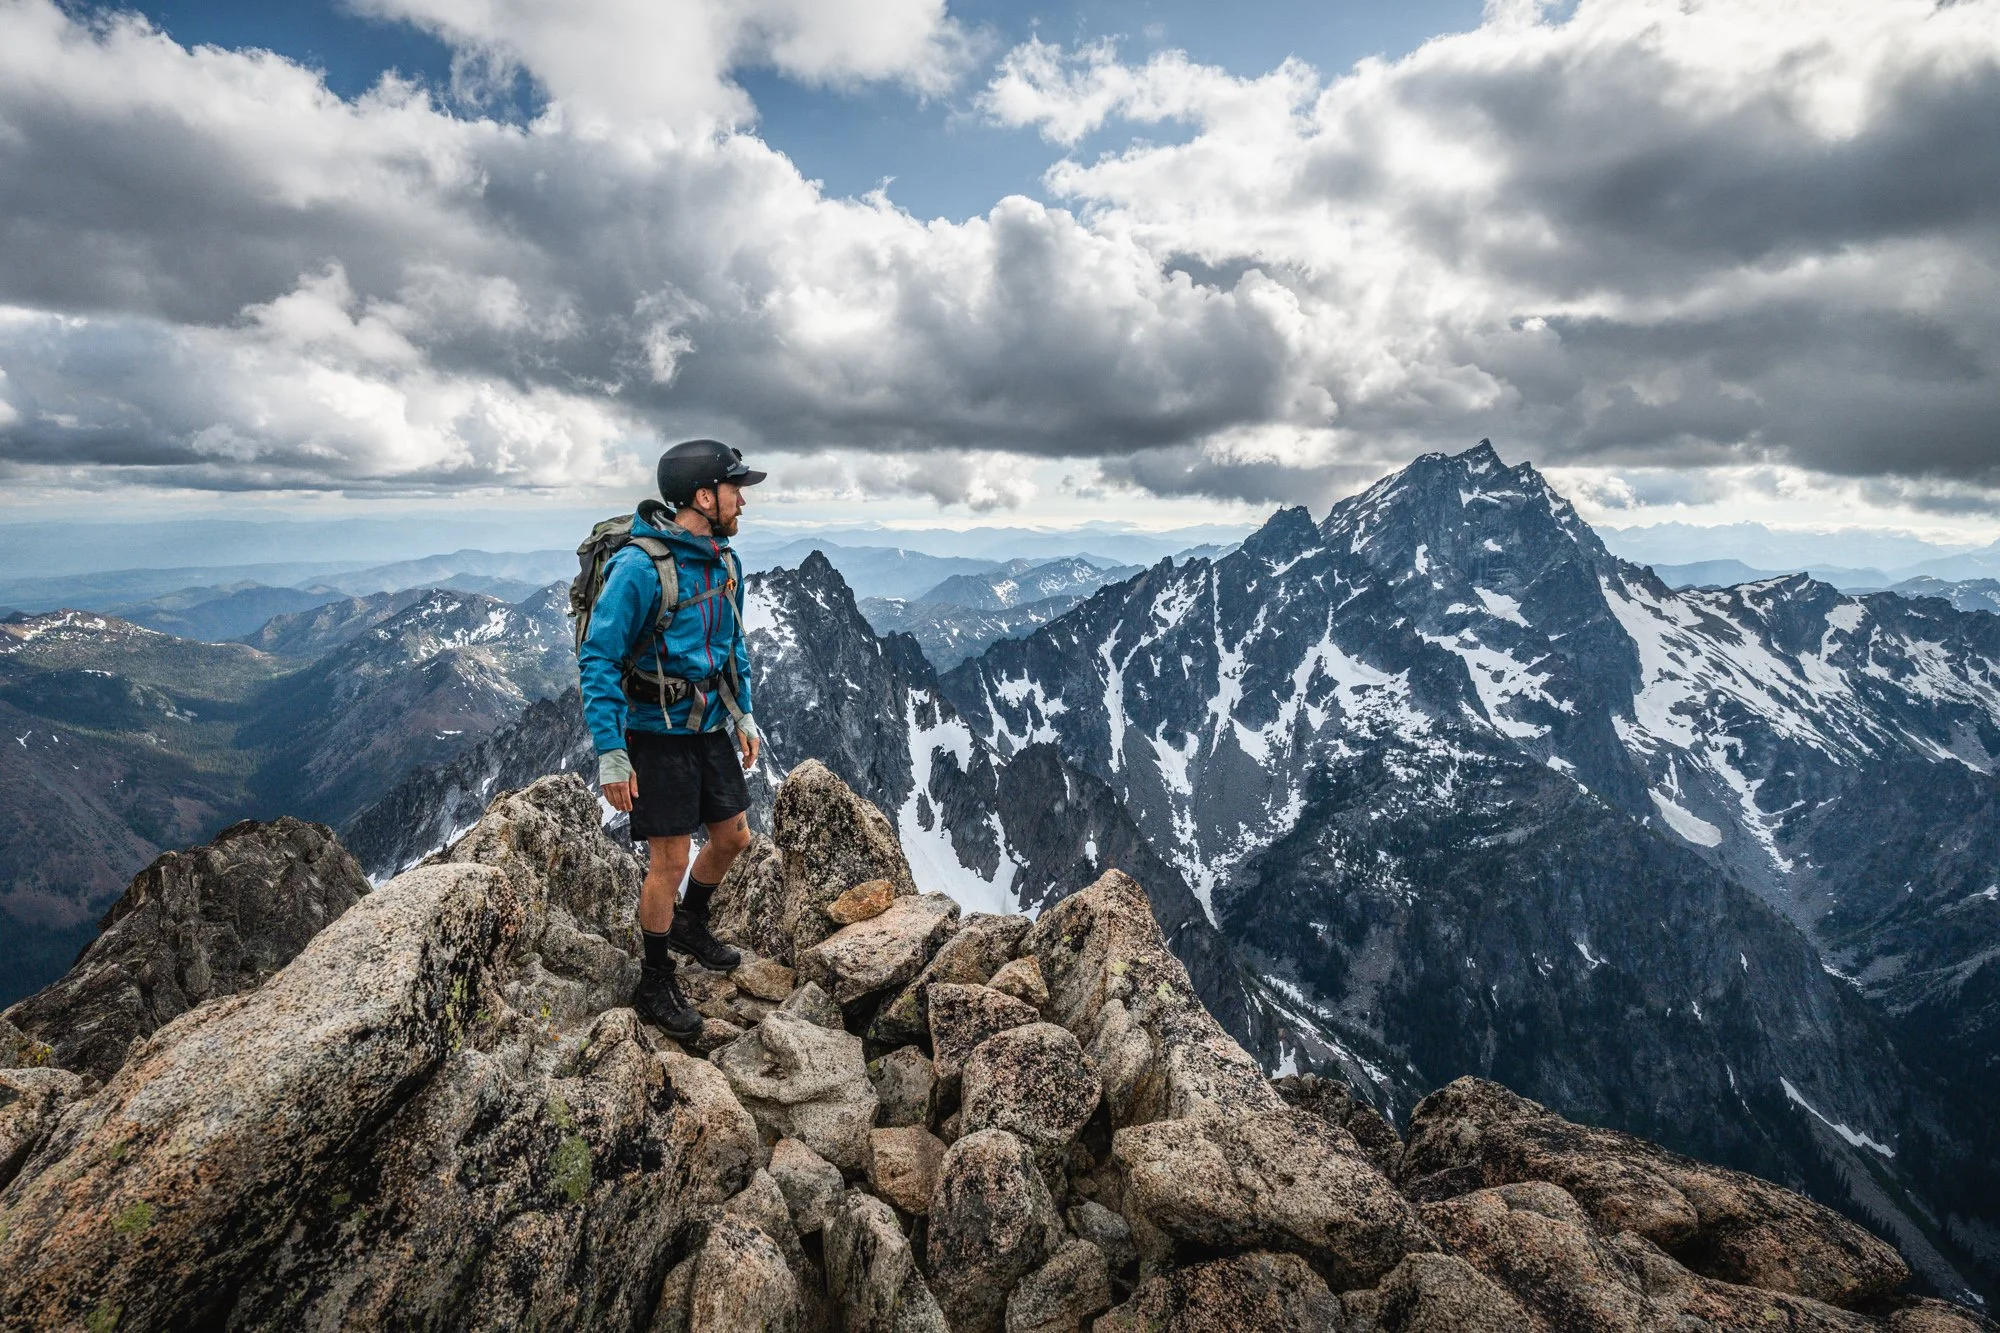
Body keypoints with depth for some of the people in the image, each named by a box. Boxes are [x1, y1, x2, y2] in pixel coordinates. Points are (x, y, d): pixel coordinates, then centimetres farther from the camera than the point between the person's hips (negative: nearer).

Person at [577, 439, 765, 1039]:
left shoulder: (722, 560, 2)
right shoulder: (639, 567, -23)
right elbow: (597, 659, -21)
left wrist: (744, 714, 14)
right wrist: (610, 754, -22)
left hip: (710, 728, 8)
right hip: (658, 736, -8)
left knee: (733, 837, 16)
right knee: (670, 861, 1)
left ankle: (690, 924, 44)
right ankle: (656, 985, 22)